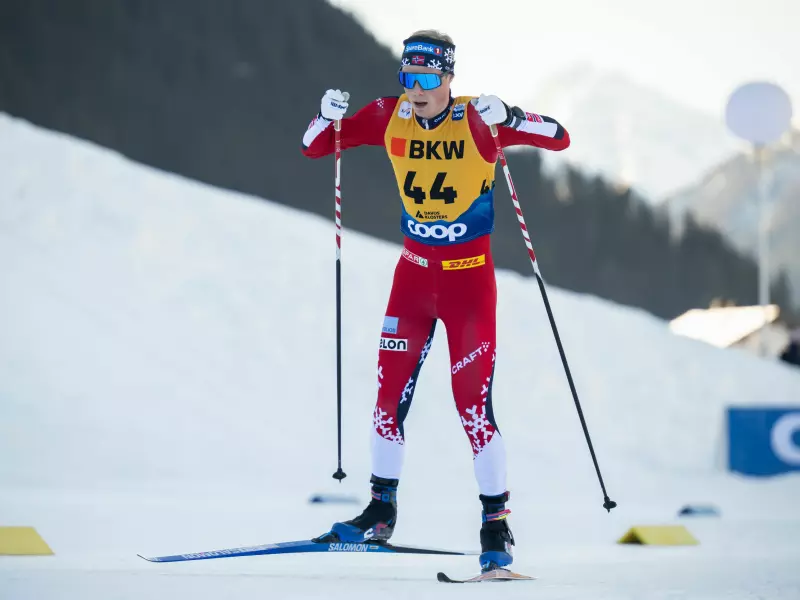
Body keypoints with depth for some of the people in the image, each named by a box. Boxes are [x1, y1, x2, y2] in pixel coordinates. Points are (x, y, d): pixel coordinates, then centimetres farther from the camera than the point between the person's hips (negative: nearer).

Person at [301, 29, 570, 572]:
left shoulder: (477, 121, -14)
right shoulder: (389, 117, -4)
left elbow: (560, 139, -19)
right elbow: (314, 147, 4)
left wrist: (506, 118, -34)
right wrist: (329, 117, -17)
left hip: (470, 280, -4)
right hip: (414, 273, 4)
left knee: (473, 403, -7)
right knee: (391, 392, 5)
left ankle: (497, 525, 3)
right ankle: (382, 510, 20)